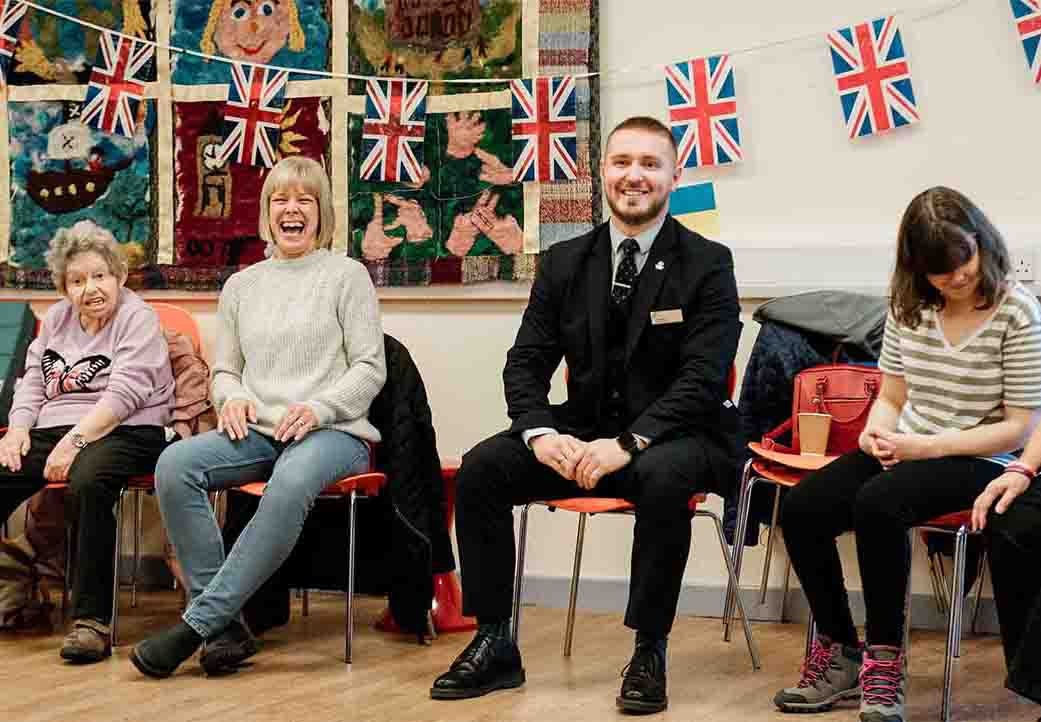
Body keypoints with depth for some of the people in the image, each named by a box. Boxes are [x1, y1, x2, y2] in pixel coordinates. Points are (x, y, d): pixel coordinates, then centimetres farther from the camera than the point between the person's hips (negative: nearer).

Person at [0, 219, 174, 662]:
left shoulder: (138, 319, -2)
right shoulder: (56, 319, 20)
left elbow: (124, 393, -13)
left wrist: (75, 440, -22)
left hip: (122, 432, -6)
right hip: (52, 431, 7)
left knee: (88, 483, -38)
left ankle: (92, 620, -35)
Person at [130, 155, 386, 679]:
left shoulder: (347, 275, 6)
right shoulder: (241, 286, 19)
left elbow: (369, 369, 1)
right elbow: (224, 370, 21)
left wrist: (318, 408, -16)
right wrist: (231, 396, -3)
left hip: (332, 432, -4)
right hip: (257, 431, 4)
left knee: (292, 482, -41)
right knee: (174, 463, -27)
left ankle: (198, 622, -36)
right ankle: (224, 627, -28)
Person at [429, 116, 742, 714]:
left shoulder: (708, 264, -5)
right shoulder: (565, 262, 8)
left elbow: (702, 379, -15)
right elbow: (527, 362, 5)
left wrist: (628, 443, -28)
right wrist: (542, 433, -17)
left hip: (676, 437, -4)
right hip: (585, 433, 4)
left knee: (663, 478, -38)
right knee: (480, 468, -17)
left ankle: (649, 653, -22)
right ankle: (494, 645, -7)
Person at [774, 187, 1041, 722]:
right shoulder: (909, 306, 4)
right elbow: (891, 398, 11)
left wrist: (927, 446, -20)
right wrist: (875, 432, -13)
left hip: (977, 462, -6)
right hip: (904, 452, 6)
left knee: (876, 503, -34)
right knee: (800, 511, -17)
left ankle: (883, 661, -19)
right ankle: (839, 654, 1)